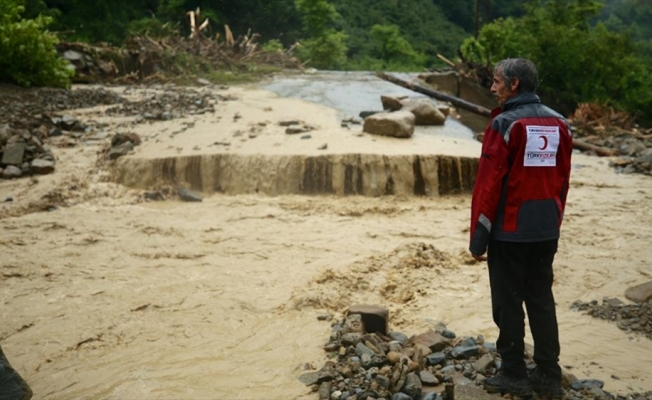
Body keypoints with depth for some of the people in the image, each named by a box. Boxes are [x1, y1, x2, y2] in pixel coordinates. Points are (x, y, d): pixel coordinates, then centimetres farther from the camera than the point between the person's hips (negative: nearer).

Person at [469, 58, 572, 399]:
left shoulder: (505, 124, -13)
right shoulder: (559, 124, 6)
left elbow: (488, 184, -15)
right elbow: (562, 181, 10)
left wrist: (478, 237, -10)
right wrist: (554, 221, 19)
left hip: (509, 230, -6)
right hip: (546, 230, 6)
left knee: (508, 302, 5)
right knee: (542, 300, 14)